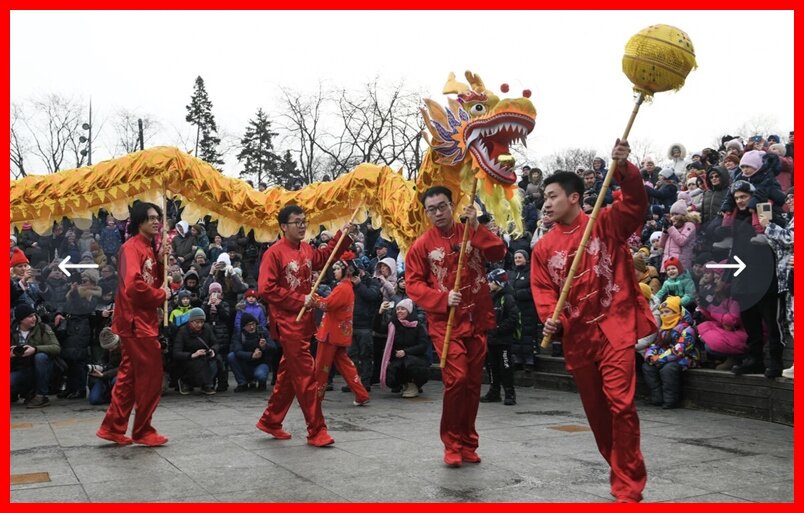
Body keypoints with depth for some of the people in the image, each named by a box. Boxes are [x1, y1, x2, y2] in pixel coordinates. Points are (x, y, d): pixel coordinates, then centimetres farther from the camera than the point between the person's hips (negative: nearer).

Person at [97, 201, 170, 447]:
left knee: (130, 375, 14)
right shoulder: (132, 247, -14)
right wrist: (161, 295, -13)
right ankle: (143, 431, 10)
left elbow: (155, 282, 14)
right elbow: (133, 285, -26)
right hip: (136, 321, -10)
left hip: (143, 320, 10)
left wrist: (160, 261, 0)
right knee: (150, 377, -2)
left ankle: (113, 427, 22)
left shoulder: (148, 249, 14)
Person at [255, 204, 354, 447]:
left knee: (289, 374, 15)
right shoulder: (274, 253, -13)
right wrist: (300, 300, -18)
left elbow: (325, 257, 26)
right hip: (287, 323, -8)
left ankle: (270, 421, 29)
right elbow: (265, 289, -19)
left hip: (303, 321, 8)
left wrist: (342, 236, 12)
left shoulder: (306, 250, 9)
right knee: (306, 375, -7)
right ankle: (316, 432, 0)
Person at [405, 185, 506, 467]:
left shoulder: (472, 234, 7)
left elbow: (499, 252, -8)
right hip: (445, 322, -3)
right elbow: (413, 284, -4)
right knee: (457, 378, -14)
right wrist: (442, 299, -16)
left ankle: (467, 443, 23)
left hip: (477, 321, 3)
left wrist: (476, 227, -17)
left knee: (473, 382, 8)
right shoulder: (422, 245, 0)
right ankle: (453, 444, 3)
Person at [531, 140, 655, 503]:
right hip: (576, 335, 5)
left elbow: (635, 204, -16)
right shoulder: (543, 247, 9)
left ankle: (628, 487, -1)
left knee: (620, 402, -11)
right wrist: (550, 318, -12)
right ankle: (622, 472, 31)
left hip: (614, 327, -5)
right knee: (594, 408, 12)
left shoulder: (607, 224, 0)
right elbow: (543, 289, 5)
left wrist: (624, 169, -31)